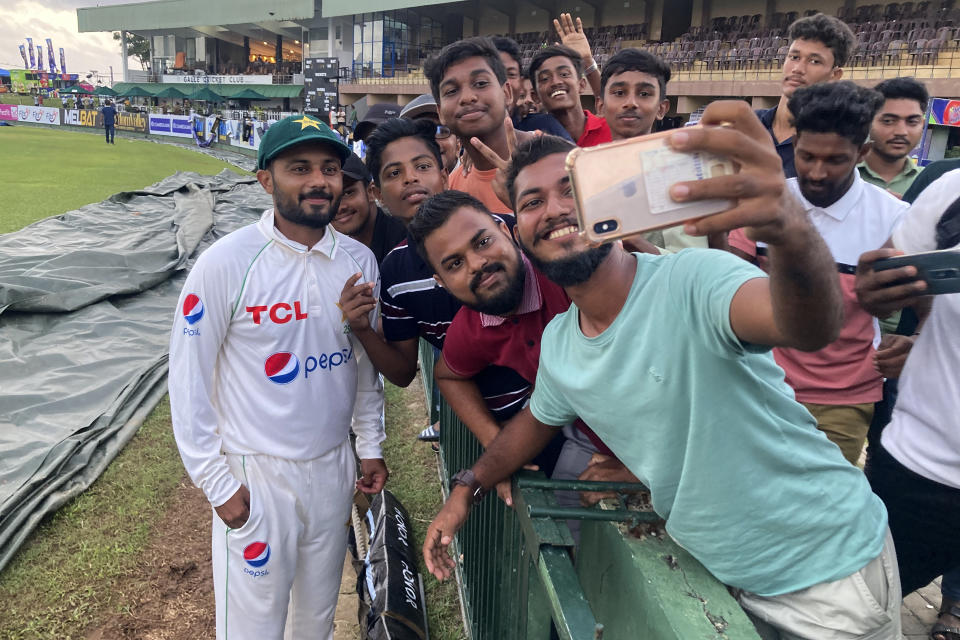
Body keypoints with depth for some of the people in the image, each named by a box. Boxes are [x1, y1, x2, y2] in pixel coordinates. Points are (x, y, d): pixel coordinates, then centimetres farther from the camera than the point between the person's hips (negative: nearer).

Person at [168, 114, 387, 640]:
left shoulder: (360, 260, -2)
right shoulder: (225, 263, -16)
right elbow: (189, 380, -11)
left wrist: (370, 446, 10)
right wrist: (217, 483, -10)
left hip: (334, 465, 4)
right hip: (255, 473, -4)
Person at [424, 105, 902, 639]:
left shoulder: (693, 280, -27)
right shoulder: (557, 344, -4)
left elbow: (812, 329, -46)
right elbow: (538, 420, 15)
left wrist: (791, 229, -66)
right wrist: (466, 490, 10)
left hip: (831, 569, -5)